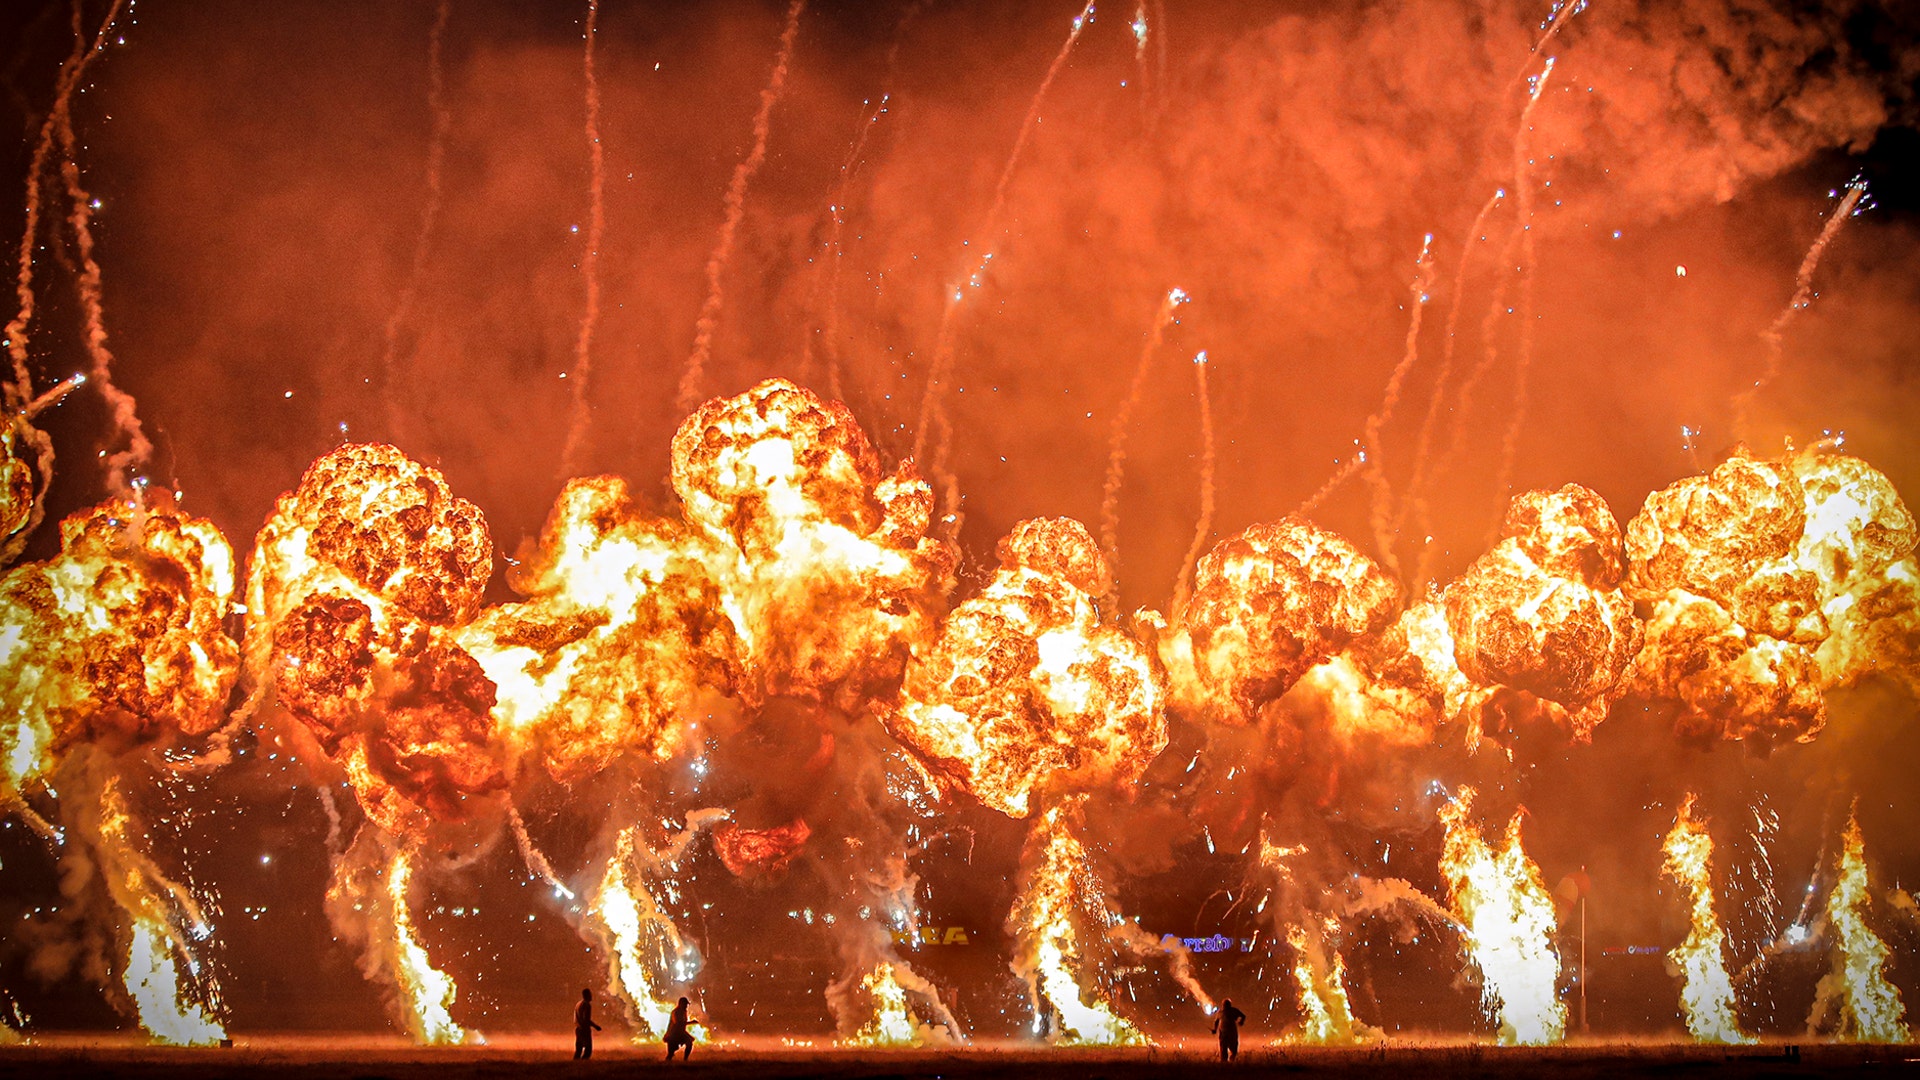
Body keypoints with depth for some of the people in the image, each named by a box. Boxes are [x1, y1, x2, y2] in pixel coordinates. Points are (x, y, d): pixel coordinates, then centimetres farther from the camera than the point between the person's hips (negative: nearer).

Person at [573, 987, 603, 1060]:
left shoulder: (578, 1005, 15)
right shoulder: (587, 1005, -12)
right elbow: (586, 1019, -21)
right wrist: (595, 1026, -12)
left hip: (578, 1029, 9)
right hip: (585, 1030, -9)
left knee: (578, 1050, 10)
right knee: (588, 1049, -8)